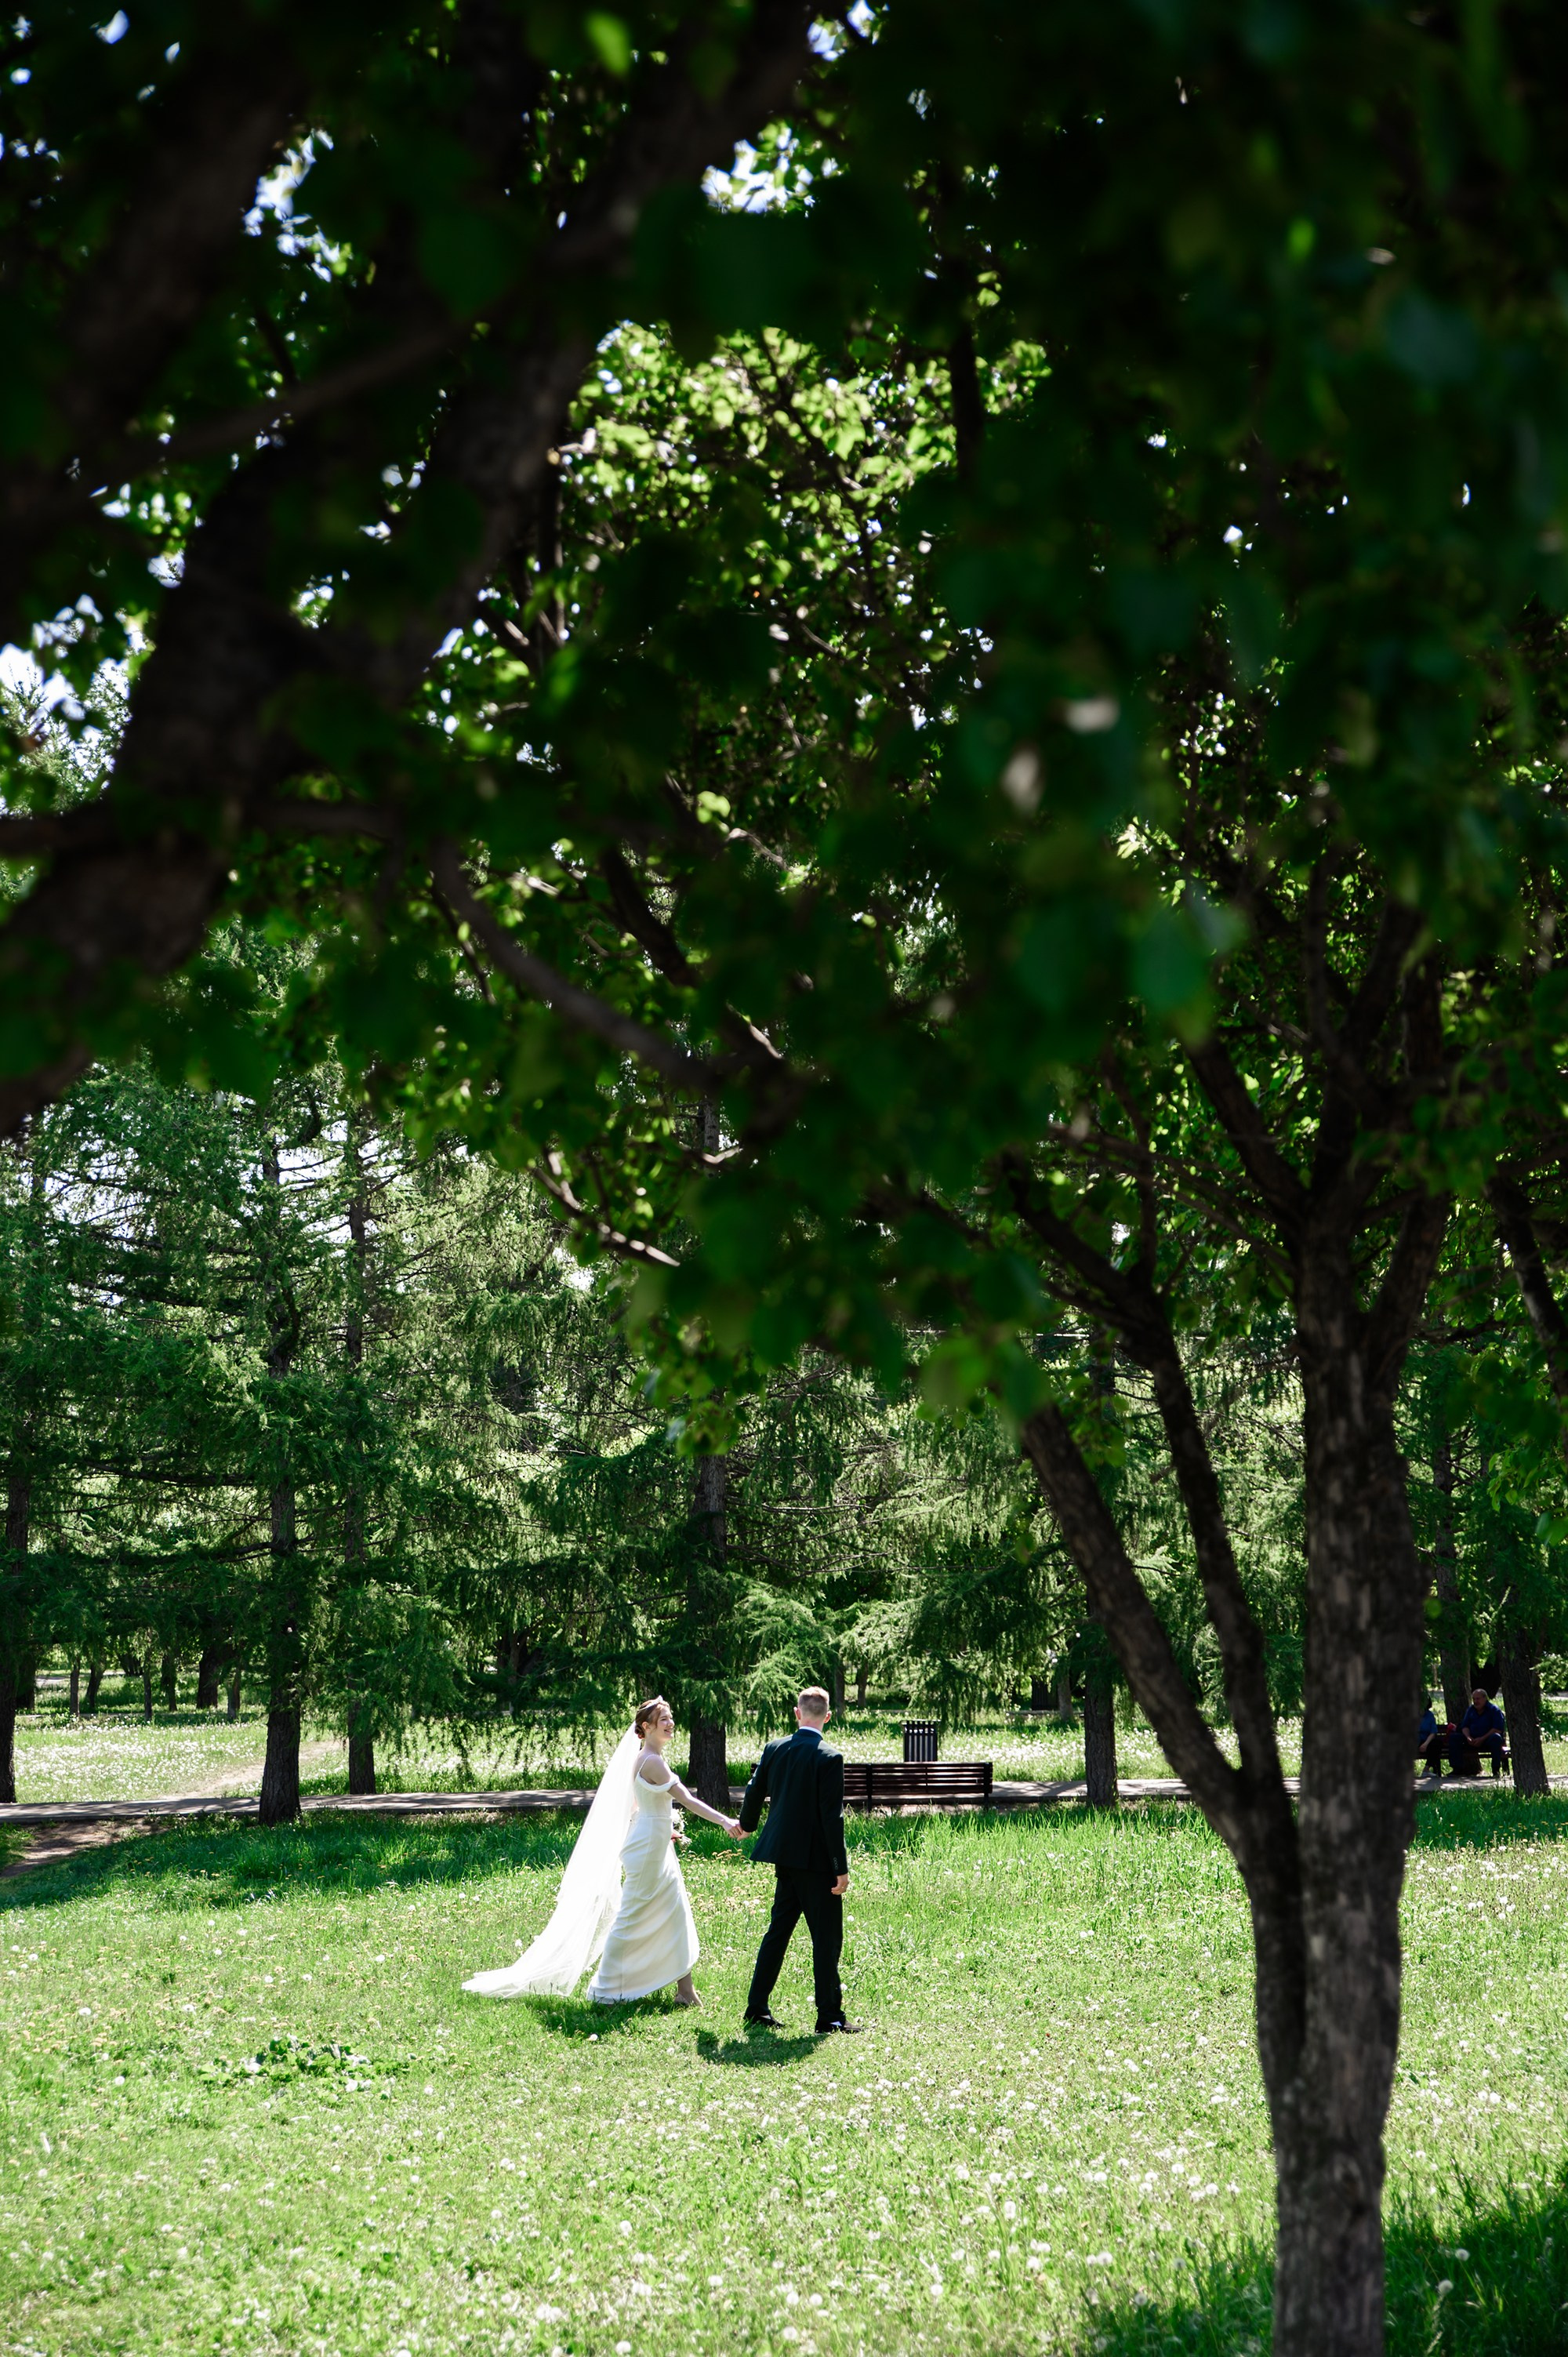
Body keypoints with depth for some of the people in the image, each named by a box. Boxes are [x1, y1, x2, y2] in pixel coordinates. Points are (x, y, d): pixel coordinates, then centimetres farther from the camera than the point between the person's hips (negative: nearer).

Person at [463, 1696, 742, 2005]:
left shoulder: (645, 1758, 10)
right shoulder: (653, 1761, -20)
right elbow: (687, 1799, -23)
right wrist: (725, 1821, -24)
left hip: (658, 1849, 10)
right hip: (648, 1849, -10)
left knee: (676, 1915, 10)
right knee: (632, 1917, 0)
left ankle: (685, 1989, 14)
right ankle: (607, 1989, 11)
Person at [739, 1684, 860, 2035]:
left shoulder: (774, 1748, 3)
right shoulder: (829, 1758, -15)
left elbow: (755, 1792, 15)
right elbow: (832, 1816, -17)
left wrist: (747, 1824, 36)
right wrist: (841, 1868, -12)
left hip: (784, 1856, 6)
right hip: (817, 1861, -6)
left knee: (778, 1930, 16)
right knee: (827, 1939, 2)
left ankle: (757, 2008, 19)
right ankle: (829, 2018, 6)